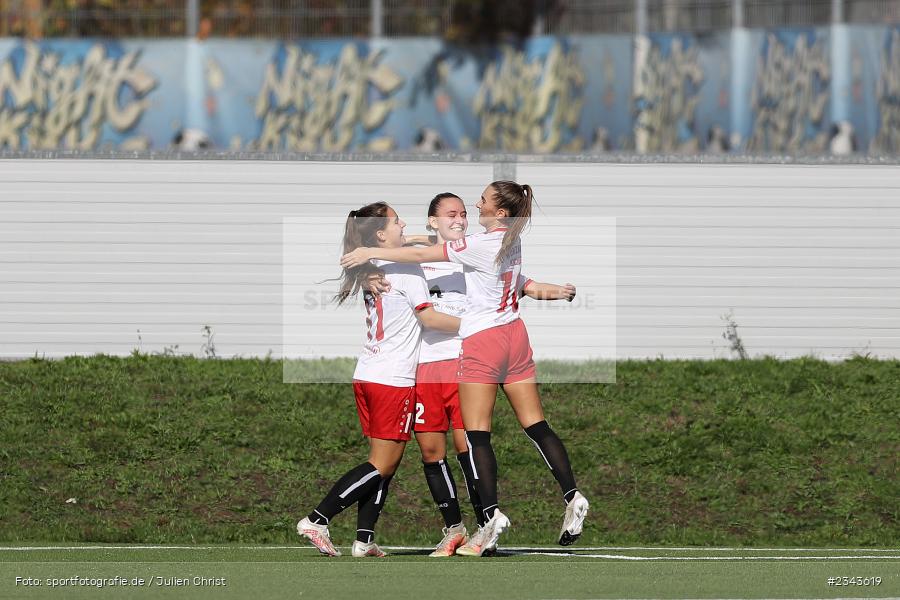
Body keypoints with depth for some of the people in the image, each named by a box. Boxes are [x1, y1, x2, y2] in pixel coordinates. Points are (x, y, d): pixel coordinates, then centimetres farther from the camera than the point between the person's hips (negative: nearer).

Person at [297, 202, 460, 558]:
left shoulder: (371, 270, 13)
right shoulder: (406, 268, -10)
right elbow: (428, 317, -14)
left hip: (367, 377, 8)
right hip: (394, 381, -8)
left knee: (383, 463, 11)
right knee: (383, 465, -5)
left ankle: (364, 539, 2)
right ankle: (317, 520, -11)